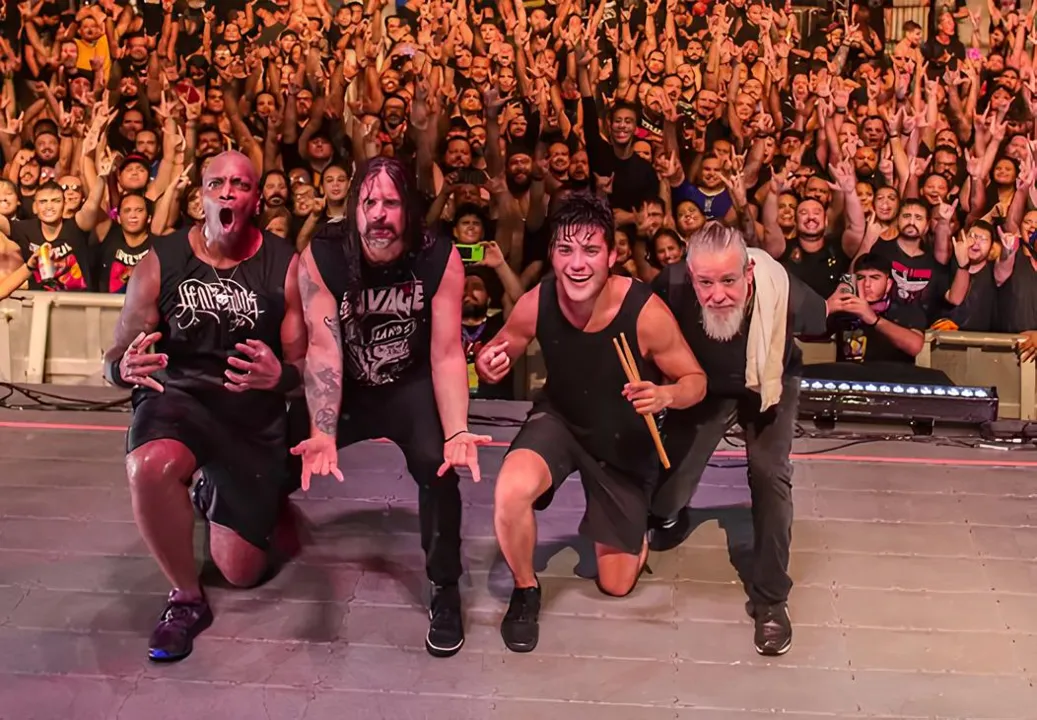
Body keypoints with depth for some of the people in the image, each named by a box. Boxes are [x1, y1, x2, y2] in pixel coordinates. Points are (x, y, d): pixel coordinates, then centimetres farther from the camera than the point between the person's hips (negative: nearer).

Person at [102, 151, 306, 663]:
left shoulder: (285, 266, -8)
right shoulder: (161, 261, -6)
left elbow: (304, 365, -5)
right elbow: (116, 358, -1)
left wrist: (280, 375, -30)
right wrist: (126, 367, -27)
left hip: (256, 415, 1)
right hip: (176, 396, -1)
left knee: (241, 572, 7)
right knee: (151, 466, -39)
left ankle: (216, 500, 45)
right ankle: (186, 598, -12)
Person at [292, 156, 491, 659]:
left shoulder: (440, 259, -20)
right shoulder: (319, 258, -20)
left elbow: (447, 352, -20)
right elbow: (324, 349, -24)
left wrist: (457, 431, -35)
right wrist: (322, 433, -37)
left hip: (412, 384, -1)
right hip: (346, 387, 2)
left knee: (436, 462, -28)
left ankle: (445, 591, -10)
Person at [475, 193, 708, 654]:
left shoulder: (646, 312, -31)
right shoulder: (535, 304, -24)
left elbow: (696, 381, -17)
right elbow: (500, 356, -5)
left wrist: (666, 396, -40)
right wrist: (487, 366, -30)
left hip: (626, 438, 0)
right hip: (559, 418, 1)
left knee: (616, 584, 8)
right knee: (511, 490, -34)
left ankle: (632, 532, 46)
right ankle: (525, 590, -2)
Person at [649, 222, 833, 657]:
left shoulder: (785, 294, -38)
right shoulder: (672, 287, -37)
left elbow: (822, 322, -11)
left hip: (768, 385, -1)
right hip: (702, 385, 1)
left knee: (769, 474, -14)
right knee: (669, 481, -4)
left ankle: (770, 600, 3)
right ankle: (668, 518, 39)